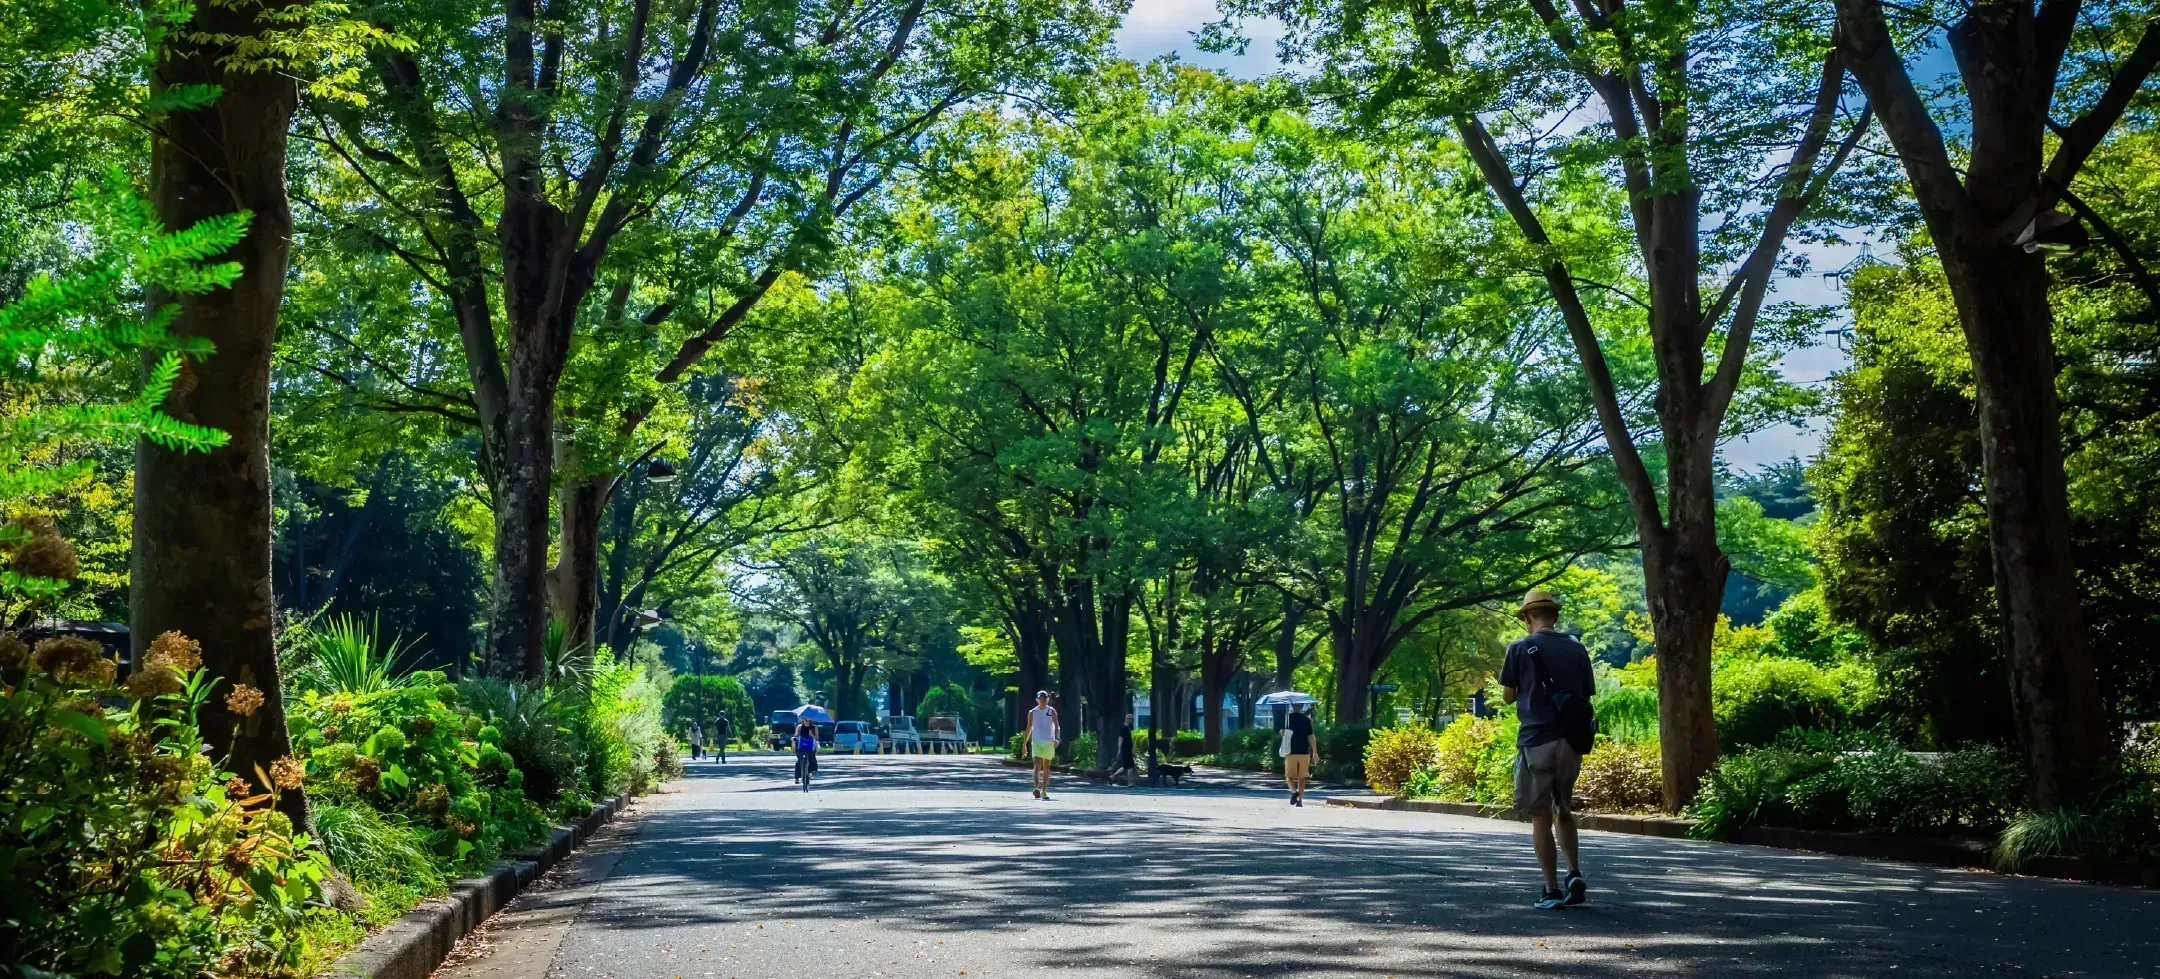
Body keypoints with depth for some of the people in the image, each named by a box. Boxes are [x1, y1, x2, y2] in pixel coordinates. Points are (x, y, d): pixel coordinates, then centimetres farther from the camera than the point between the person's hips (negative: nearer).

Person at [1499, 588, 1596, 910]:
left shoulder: (1520, 649, -3)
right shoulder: (1577, 649, 7)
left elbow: (1507, 697, 3)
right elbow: (1587, 696, 11)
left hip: (1536, 741, -4)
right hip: (1570, 741, 4)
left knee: (1540, 817, 1)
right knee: (1563, 811, 19)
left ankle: (1552, 890, -1)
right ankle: (1575, 873, 4)